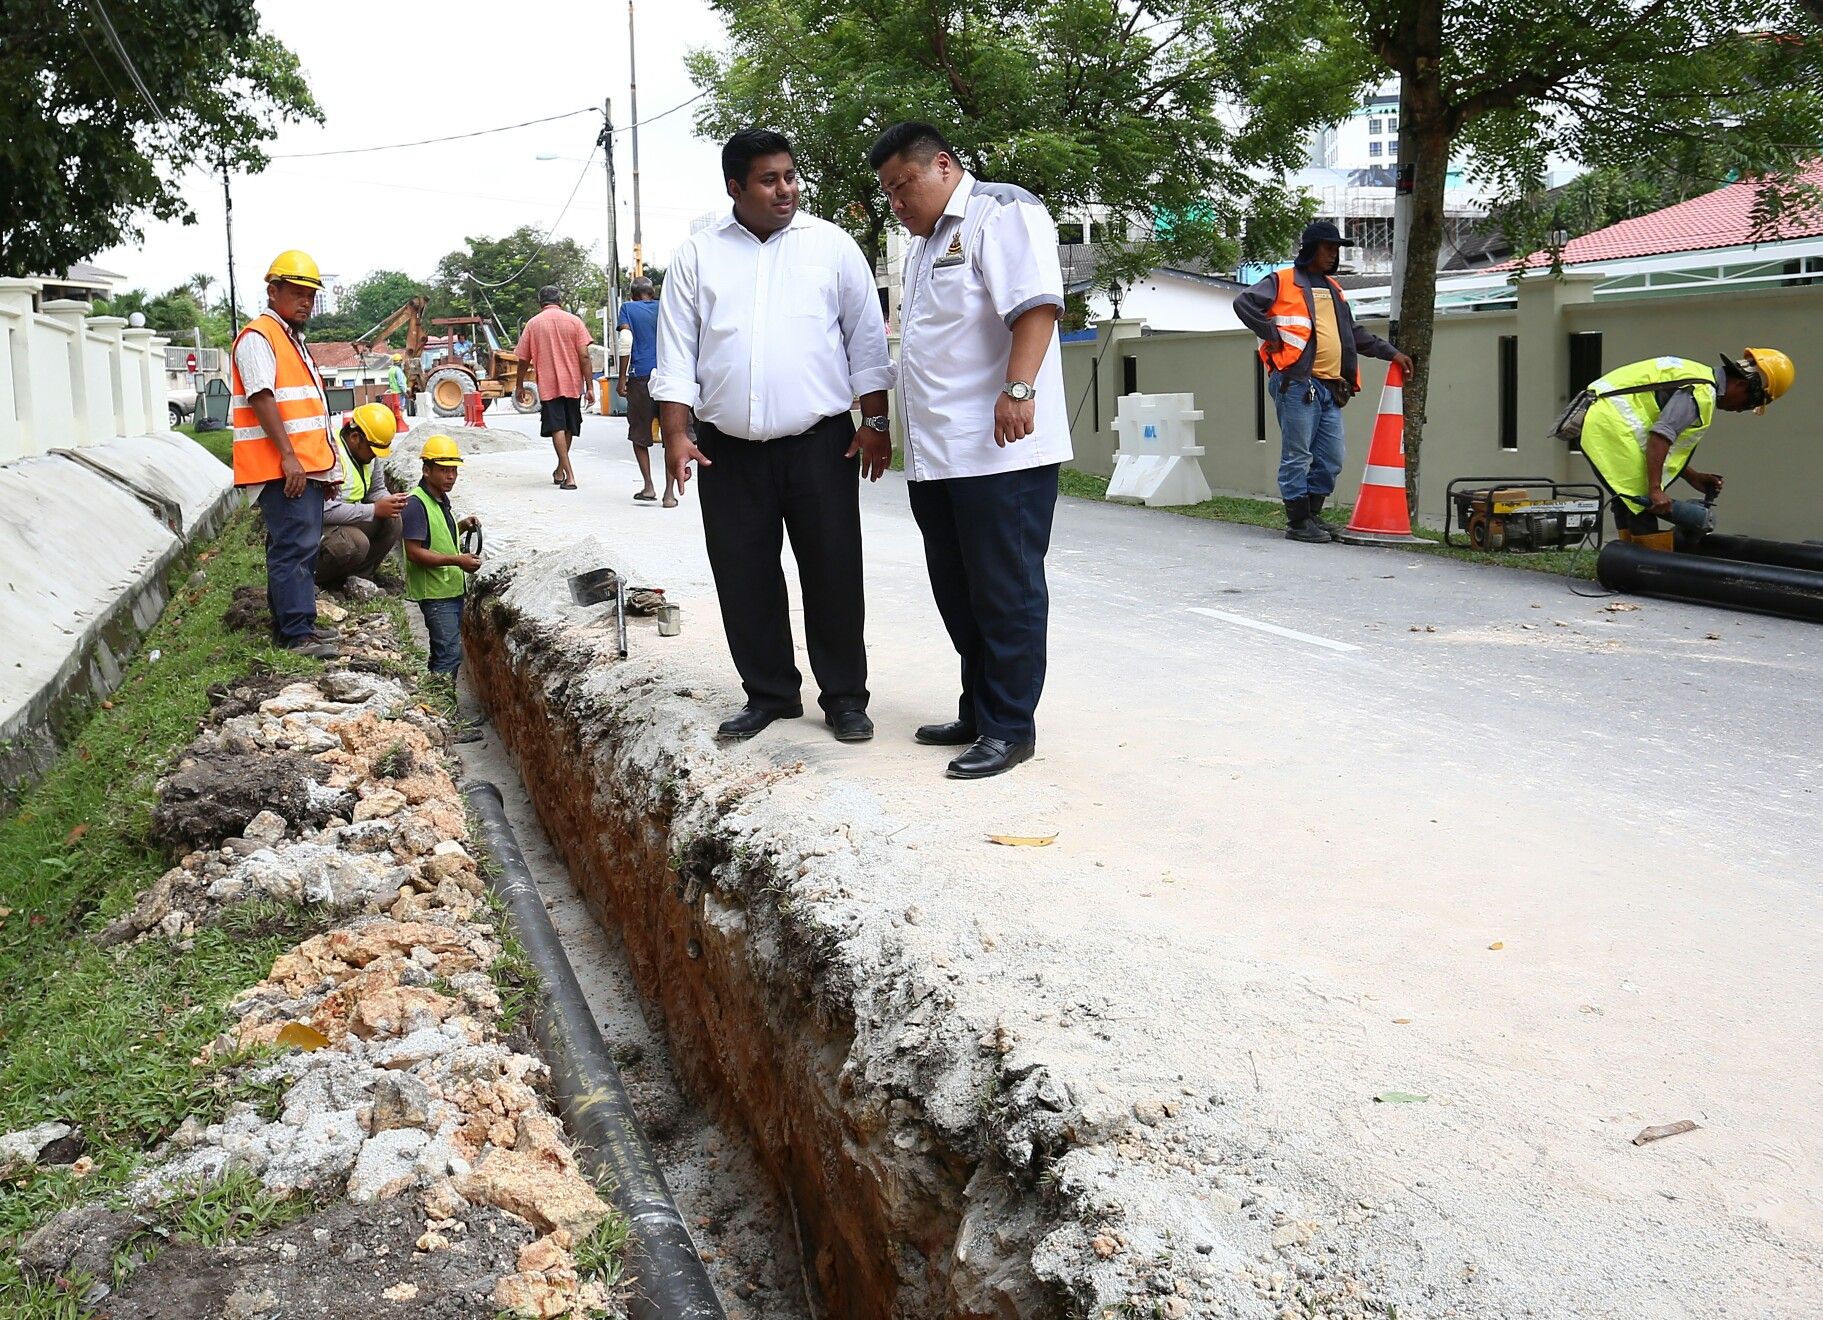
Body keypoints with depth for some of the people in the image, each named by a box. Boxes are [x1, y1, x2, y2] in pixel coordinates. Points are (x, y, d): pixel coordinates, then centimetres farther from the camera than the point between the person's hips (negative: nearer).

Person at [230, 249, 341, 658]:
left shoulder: (292, 338, 23)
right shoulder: (258, 337, -8)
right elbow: (261, 398, -18)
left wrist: (326, 465, 25)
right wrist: (288, 456, -23)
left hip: (304, 465, 10)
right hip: (281, 467, -10)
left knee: (301, 545, 13)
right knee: (295, 545, -13)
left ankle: (292, 623, 21)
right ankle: (297, 635, -13)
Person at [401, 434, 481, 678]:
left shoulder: (441, 500, 14)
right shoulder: (416, 503, -16)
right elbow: (414, 552, -21)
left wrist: (462, 526, 10)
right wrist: (457, 560, -25)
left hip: (452, 589, 10)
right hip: (435, 593, -10)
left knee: (443, 653, 15)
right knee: (450, 654, -13)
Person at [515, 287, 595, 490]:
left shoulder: (532, 324, 1)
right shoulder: (574, 321, 0)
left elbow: (523, 359, 5)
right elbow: (584, 356, -6)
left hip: (548, 385, -1)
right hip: (572, 384, 1)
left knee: (557, 428, -3)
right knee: (569, 428, 17)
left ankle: (569, 476, -13)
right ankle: (560, 470, 30)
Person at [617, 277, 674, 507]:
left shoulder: (628, 308, 6)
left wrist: (622, 378, -2)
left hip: (641, 376, -1)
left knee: (639, 435, 13)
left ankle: (649, 487, 4)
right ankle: (669, 493, -3)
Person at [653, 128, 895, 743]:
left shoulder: (831, 245, 5)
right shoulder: (696, 257, 6)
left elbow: (866, 340, 6)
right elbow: (676, 353, 5)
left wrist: (876, 422, 1)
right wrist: (676, 436, -3)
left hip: (820, 443, -1)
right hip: (728, 450, 1)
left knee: (834, 574, 1)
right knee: (745, 579, 6)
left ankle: (845, 698, 13)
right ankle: (768, 694, 20)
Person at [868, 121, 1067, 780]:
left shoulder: (1002, 212, -5)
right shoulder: (924, 242, 25)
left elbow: (1036, 304, -18)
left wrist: (1019, 388, -28)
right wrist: (900, 432, 26)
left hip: (1000, 451, -10)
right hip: (937, 455, 10)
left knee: (1006, 593, -4)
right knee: (959, 595, 13)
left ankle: (1010, 727, 3)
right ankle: (978, 713, 23)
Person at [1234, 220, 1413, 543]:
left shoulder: (1332, 288, 26)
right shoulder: (1283, 281, 1)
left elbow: (1354, 334, 33)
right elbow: (1244, 303, -11)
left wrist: (1390, 352, 28)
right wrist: (1275, 336, -12)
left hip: (1329, 388, 8)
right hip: (1297, 384, -8)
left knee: (1331, 460, 7)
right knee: (1297, 457, -4)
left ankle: (1313, 515, 19)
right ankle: (1298, 522, 1)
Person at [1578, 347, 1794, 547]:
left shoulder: (1699, 376, 19)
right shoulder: (1702, 392, -12)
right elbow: (1660, 436, -23)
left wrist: (1693, 477, 19)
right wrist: (1655, 490, -24)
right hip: (1613, 424, -11)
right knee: (1644, 504, -9)